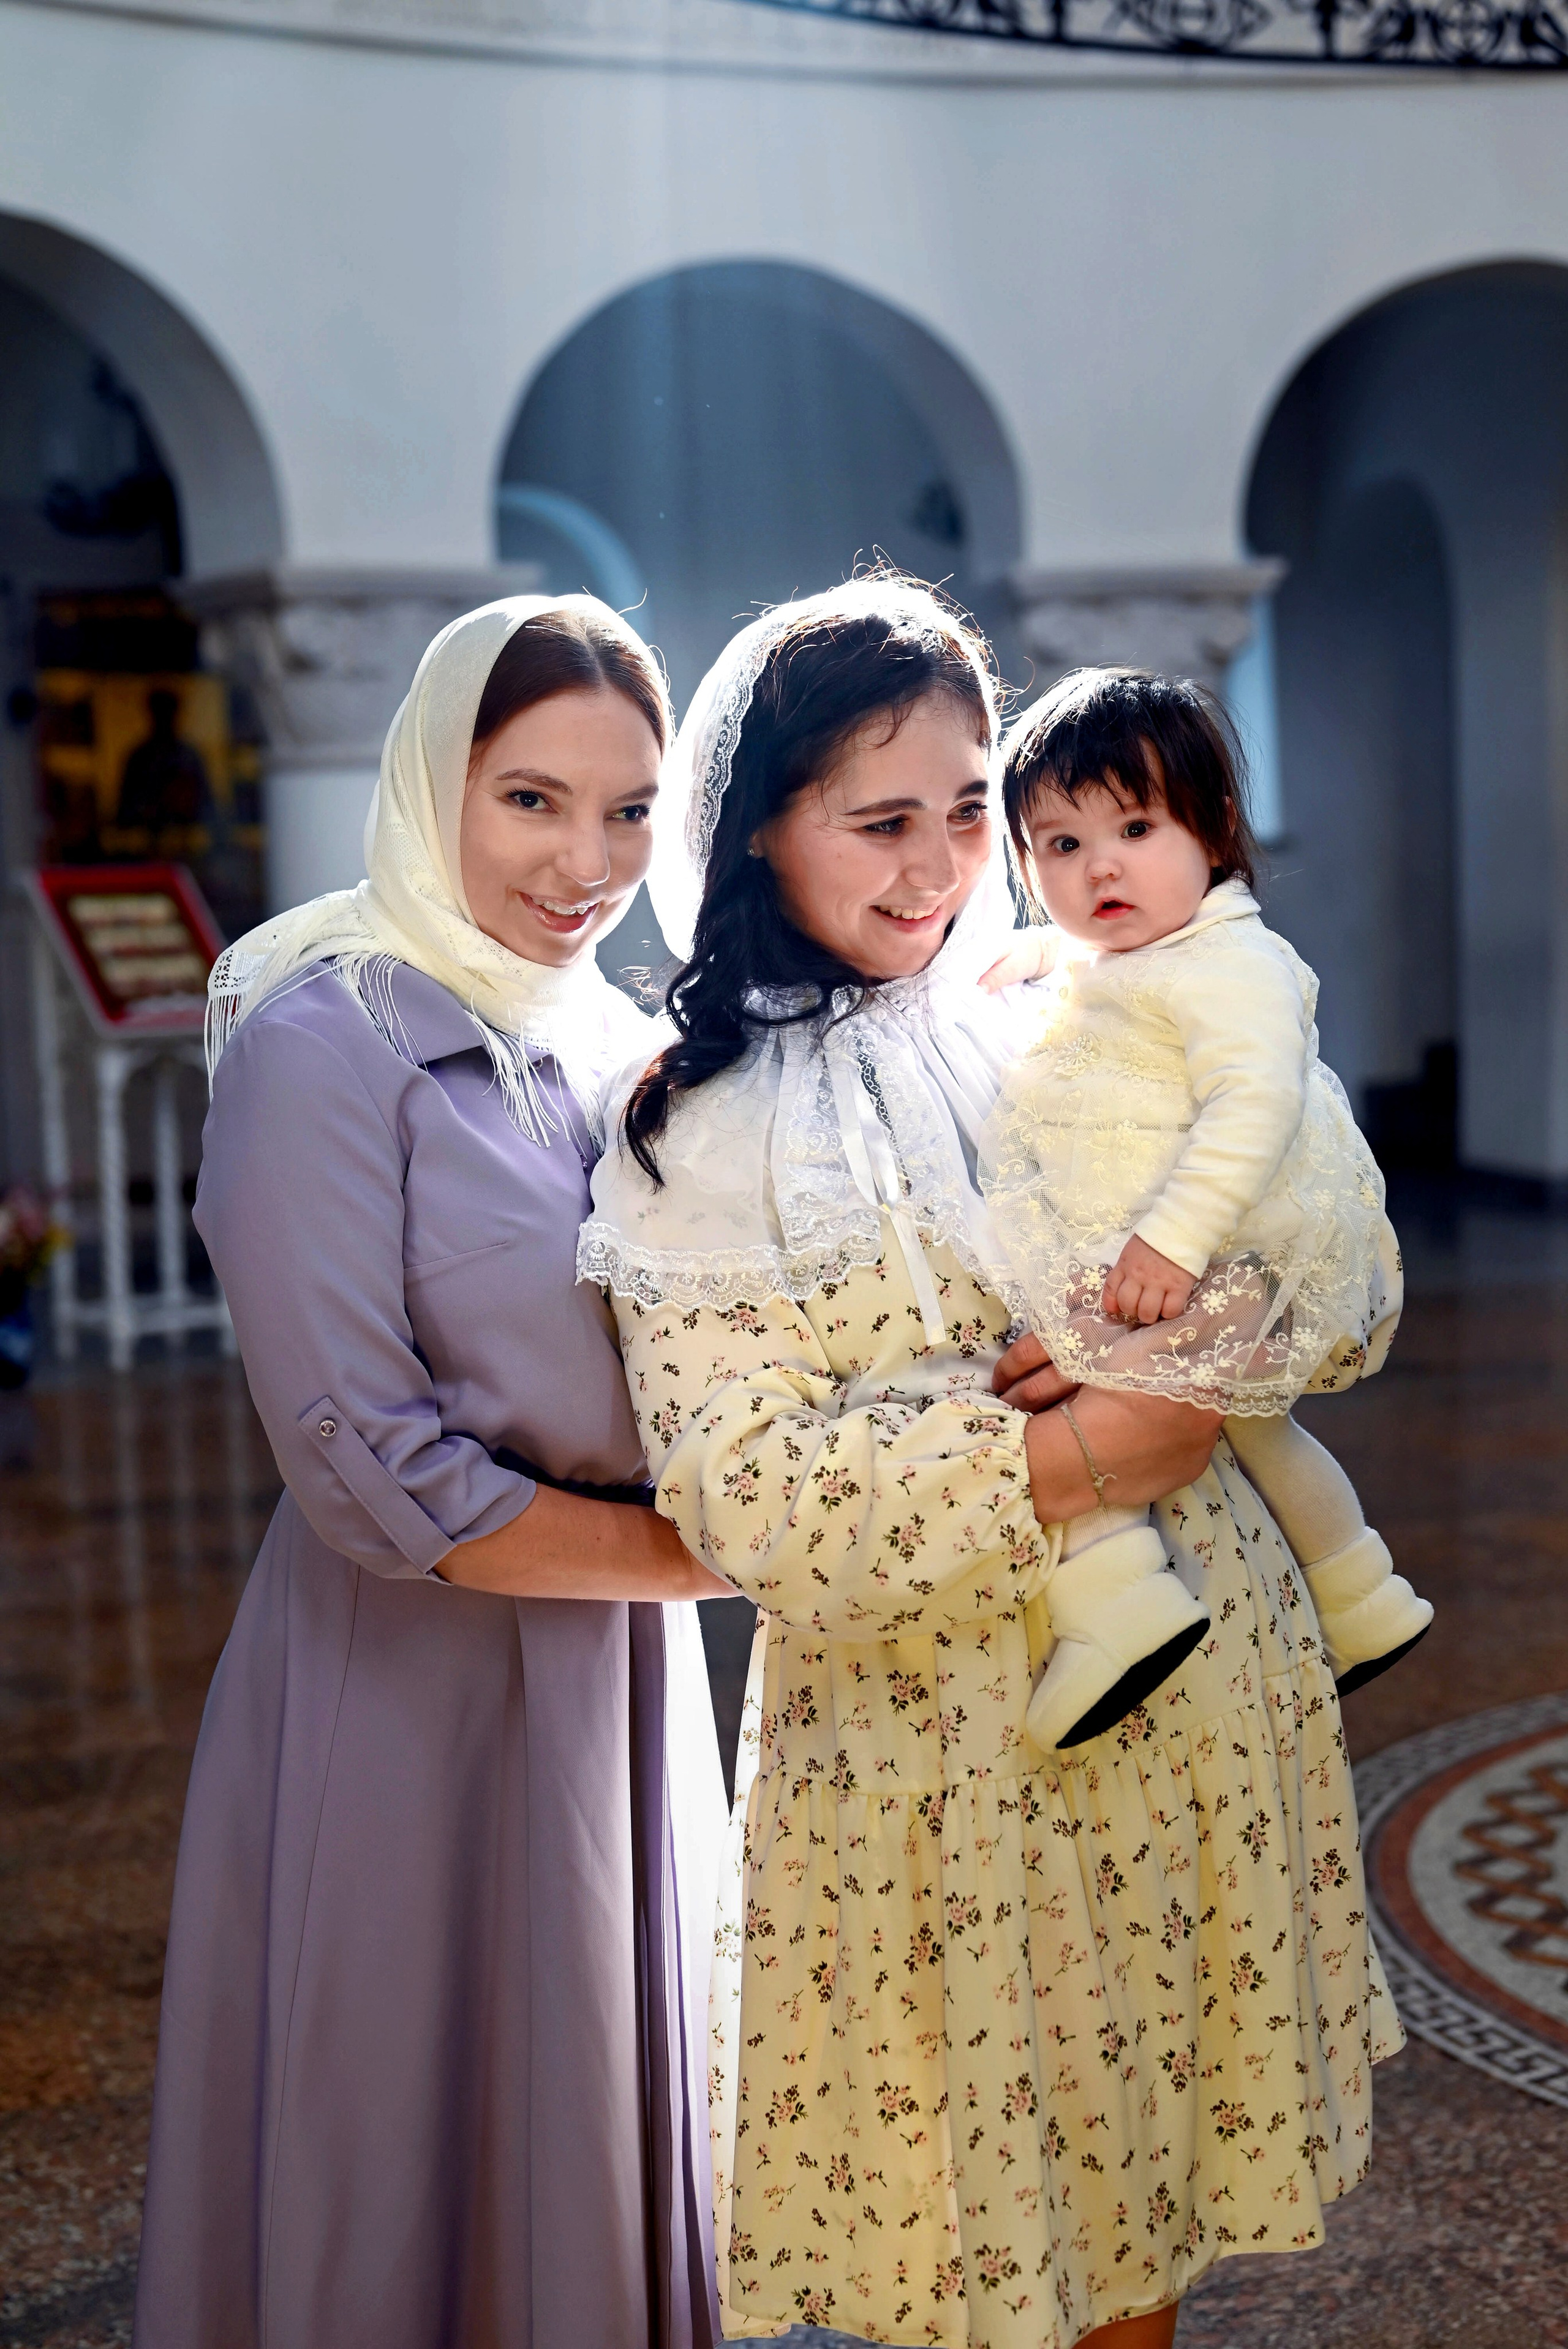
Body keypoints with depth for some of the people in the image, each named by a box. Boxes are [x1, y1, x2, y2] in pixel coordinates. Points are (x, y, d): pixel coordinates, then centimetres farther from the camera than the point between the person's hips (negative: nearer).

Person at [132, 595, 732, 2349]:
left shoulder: (614, 1040, 6)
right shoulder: (326, 1046, -16)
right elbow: (374, 1475, -20)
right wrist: (704, 1551, -13)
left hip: (621, 1676, 7)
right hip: (414, 1694, -7)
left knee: (606, 2139, 19)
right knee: (423, 2174, 9)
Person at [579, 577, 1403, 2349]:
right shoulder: (708, 1126, -8)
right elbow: (739, 1488, -14)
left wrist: (1174, 1369, -16)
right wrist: (1066, 1453, -21)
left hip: (1191, 1672, 4)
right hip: (931, 1733, -3)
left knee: (1146, 2174, 16)